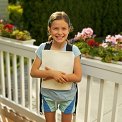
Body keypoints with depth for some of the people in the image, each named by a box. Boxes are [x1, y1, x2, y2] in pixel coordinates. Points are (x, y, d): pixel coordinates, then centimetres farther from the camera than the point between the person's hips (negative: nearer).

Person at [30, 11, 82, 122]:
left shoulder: (73, 50, -17)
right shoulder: (43, 48, -13)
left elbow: (78, 77, -19)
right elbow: (33, 72, -11)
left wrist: (55, 75, -25)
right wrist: (52, 73, -27)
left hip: (68, 95, -1)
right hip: (48, 94, 2)